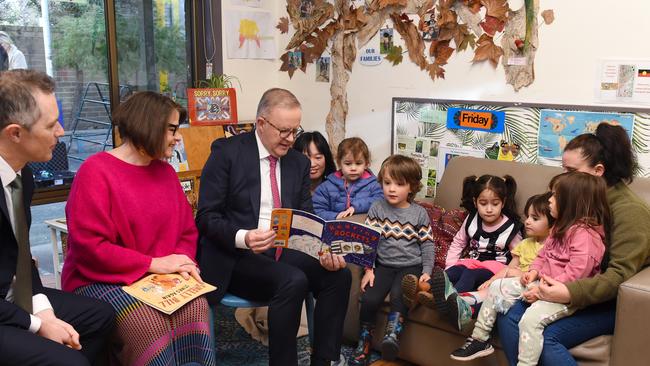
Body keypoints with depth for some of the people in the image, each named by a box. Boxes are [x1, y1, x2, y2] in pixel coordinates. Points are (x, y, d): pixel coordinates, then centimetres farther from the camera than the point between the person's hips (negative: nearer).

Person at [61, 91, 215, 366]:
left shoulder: (166, 171, 10)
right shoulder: (96, 171, -10)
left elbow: (187, 232, 14)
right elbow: (89, 246, -17)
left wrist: (182, 263, -9)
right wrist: (154, 263, -18)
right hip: (100, 280, -5)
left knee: (195, 307, -25)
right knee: (147, 322, -32)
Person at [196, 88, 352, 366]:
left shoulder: (300, 162, 9)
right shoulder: (227, 152, -7)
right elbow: (207, 216, -11)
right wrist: (243, 238, -30)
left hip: (284, 251, 6)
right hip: (236, 256, -5)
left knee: (339, 274, -17)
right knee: (293, 281, -30)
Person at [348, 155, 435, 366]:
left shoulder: (419, 213, 2)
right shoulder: (376, 209, 3)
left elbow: (427, 245, 4)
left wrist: (427, 271, -7)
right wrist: (368, 269, -6)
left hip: (411, 266, -1)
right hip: (383, 265, 1)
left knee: (399, 296, -32)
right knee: (369, 299, -18)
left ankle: (392, 334, -19)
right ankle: (364, 344, 0)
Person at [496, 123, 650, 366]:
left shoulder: (629, 210, -14)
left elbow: (621, 274, -22)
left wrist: (571, 293, -34)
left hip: (605, 301, -7)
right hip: (568, 288, 7)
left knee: (544, 337, -28)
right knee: (508, 316, -16)